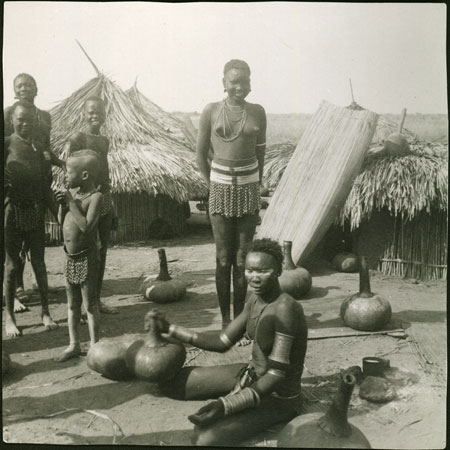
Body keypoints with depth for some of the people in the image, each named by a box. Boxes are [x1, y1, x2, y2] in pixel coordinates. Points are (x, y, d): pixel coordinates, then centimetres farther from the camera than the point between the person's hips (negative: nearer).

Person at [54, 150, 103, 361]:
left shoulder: (95, 197, -16)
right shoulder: (71, 192, 5)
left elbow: (86, 226, -27)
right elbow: (63, 221, 14)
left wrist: (72, 203, -22)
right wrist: (62, 205, -3)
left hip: (86, 257, -7)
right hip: (70, 256, 7)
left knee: (90, 304, 2)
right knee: (72, 304, 15)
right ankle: (74, 345, 28)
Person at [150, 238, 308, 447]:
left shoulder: (285, 309, -30)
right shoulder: (256, 298, -3)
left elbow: (276, 375, -28)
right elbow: (223, 341, 4)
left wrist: (226, 405, -36)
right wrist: (171, 329, 0)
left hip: (276, 396, -8)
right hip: (252, 375, 8)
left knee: (205, 440, -27)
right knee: (170, 383, 5)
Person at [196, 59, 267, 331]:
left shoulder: (257, 112, 4)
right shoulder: (212, 111, 0)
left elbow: (260, 153, 10)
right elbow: (201, 156, 6)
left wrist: (256, 187, 8)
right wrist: (212, 185, 3)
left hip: (249, 188, 1)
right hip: (220, 188, -1)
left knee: (242, 259, 4)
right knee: (223, 258, 3)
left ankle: (239, 319, 15)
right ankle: (225, 320, 14)